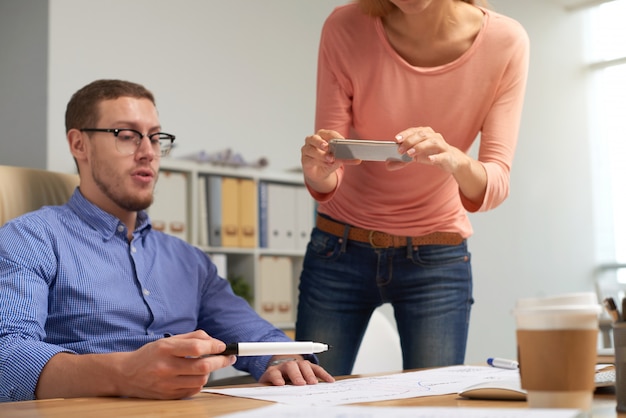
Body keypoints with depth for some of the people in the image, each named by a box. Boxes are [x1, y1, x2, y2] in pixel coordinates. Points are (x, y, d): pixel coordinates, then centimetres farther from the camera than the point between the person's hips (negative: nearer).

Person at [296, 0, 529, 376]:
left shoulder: (506, 43, -14)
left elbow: (497, 184, -16)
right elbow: (327, 182, -13)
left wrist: (455, 161, -37)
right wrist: (319, 173, -36)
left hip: (437, 259, 0)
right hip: (340, 249, 0)